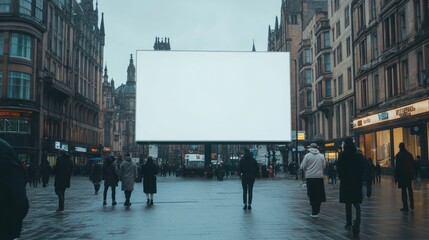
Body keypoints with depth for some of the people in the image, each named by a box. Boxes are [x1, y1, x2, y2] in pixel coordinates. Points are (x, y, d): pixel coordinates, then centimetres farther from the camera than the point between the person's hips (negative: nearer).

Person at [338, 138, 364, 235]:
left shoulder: (342, 156, -8)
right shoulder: (359, 155, -3)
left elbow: (339, 169, -6)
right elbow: (362, 169, -1)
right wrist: (359, 178, 13)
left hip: (345, 182, -1)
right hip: (357, 182, 1)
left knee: (348, 203, 12)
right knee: (356, 204, 4)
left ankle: (349, 224, 19)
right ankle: (357, 223, -17)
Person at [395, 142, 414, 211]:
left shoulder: (398, 155, -11)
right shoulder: (409, 154, 4)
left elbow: (397, 167, -12)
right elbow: (413, 165, 8)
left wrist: (396, 177, -7)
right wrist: (412, 174, 16)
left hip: (402, 175, -5)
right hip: (409, 174, 5)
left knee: (404, 190, -2)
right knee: (410, 189, 16)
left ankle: (405, 206, -3)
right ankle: (412, 205, 22)